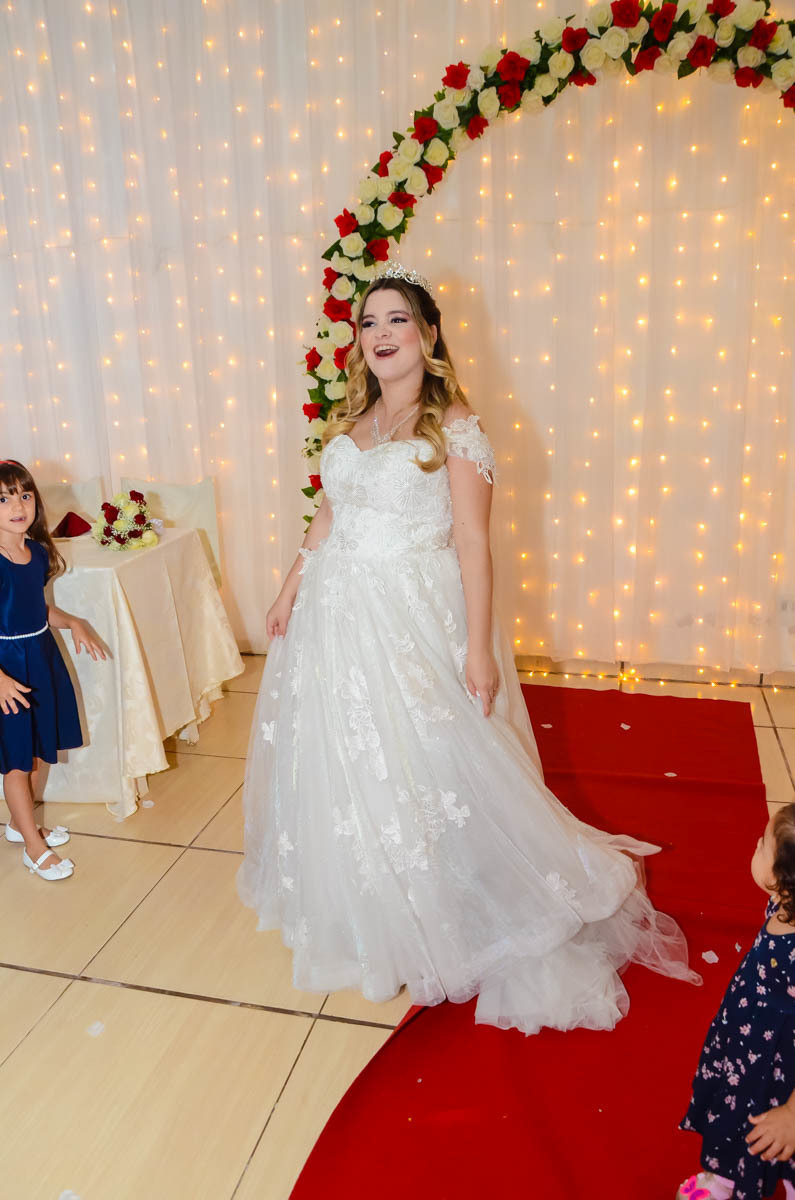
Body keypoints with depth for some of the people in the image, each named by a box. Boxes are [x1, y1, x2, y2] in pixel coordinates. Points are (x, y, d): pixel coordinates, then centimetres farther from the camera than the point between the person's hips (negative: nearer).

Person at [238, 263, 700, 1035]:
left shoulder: (453, 426, -10)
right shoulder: (349, 423, 9)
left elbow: (472, 542, -14)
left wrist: (479, 647, -17)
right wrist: (291, 592, 14)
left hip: (414, 621, -6)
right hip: (336, 616, 7)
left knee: (423, 765, 2)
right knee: (336, 763, 16)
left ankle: (434, 920, 26)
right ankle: (356, 907, 39)